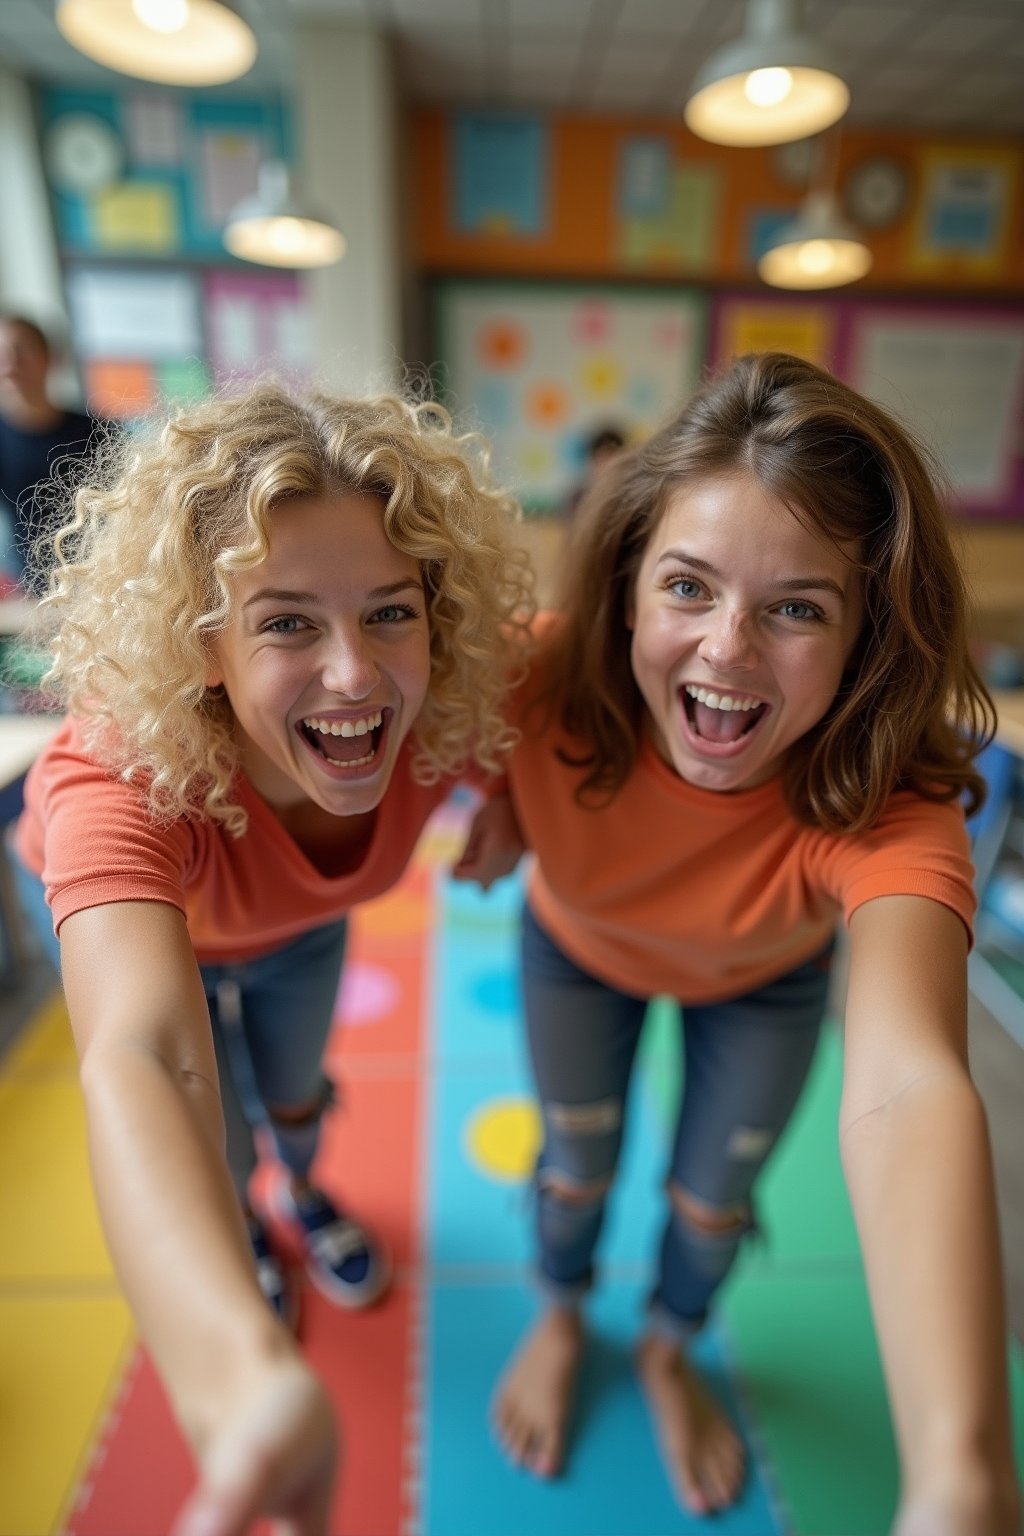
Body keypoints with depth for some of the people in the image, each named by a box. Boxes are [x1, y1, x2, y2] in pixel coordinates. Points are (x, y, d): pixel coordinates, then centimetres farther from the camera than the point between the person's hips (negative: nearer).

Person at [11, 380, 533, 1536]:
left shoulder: (454, 704, -36)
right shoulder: (119, 777, -46)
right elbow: (140, 1061, -61)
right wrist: (243, 1370, -76)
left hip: (298, 923, 3)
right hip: (127, 912, -2)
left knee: (295, 1092, 24)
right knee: (213, 1158, 11)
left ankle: (306, 1192, 63)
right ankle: (254, 1245, 52)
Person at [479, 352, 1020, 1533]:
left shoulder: (886, 803, -40)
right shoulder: (547, 680, -36)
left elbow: (903, 1086, -56)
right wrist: (500, 807, -33)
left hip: (764, 986, 0)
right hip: (580, 951, 1)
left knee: (713, 1199, 18)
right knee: (577, 1162, 20)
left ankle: (667, 1354, 58)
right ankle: (560, 1321, 59)